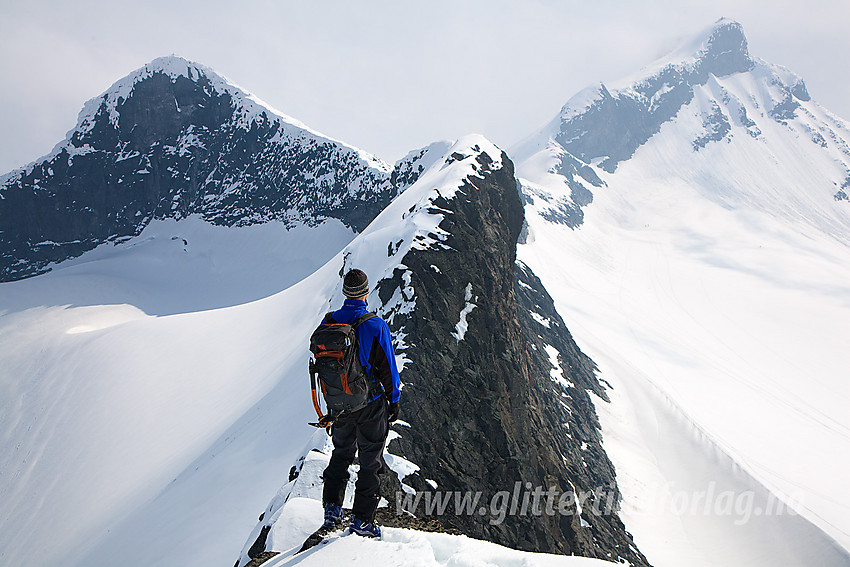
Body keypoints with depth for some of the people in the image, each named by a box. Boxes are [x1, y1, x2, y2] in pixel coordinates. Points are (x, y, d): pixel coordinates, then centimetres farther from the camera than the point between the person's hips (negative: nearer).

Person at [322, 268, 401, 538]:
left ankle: (331, 507, 26)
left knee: (341, 452, 24)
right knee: (370, 460, 11)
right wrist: (394, 400, 1)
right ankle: (362, 519, 18)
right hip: (371, 404, -4)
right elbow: (388, 367, -12)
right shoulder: (376, 325, -19)